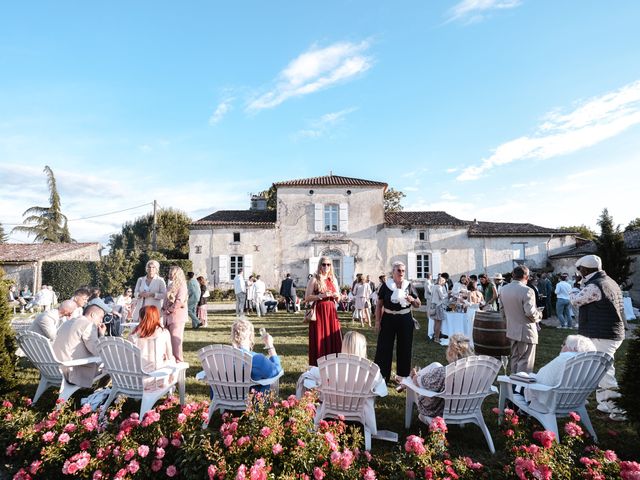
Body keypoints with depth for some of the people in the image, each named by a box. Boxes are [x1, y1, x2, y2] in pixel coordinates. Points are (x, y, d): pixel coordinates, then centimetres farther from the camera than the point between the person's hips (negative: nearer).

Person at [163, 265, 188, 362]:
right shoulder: (171, 285, 18)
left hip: (177, 315, -8)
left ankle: (178, 360, 0)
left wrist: (169, 310, -10)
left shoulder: (181, 285, -7)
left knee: (175, 339, -7)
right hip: (168, 316, 8)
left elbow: (179, 301, -16)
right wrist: (164, 309, 6)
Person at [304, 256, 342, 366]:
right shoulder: (314, 280, -4)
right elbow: (307, 298, -8)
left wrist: (336, 296, -4)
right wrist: (321, 296, -19)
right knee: (320, 339, -1)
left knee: (334, 339, 4)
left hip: (331, 312, 5)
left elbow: (338, 297, 18)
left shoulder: (333, 280, 11)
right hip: (319, 312, -5)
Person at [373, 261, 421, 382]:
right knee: (384, 347, 3)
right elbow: (379, 305, 2)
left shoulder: (409, 286, 2)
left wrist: (412, 300, -14)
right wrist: (377, 321, -3)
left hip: (405, 320, 1)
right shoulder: (385, 286, -2)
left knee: (404, 348, 10)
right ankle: (381, 375, 15)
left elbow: (418, 305, 8)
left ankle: (403, 375, 24)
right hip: (388, 319, -1)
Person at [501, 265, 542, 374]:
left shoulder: (504, 289, 3)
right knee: (525, 361, 2)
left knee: (515, 359, 19)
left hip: (512, 330, 7)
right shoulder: (527, 291, -20)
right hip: (526, 331, -7)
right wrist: (539, 315, -3)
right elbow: (530, 312, -23)